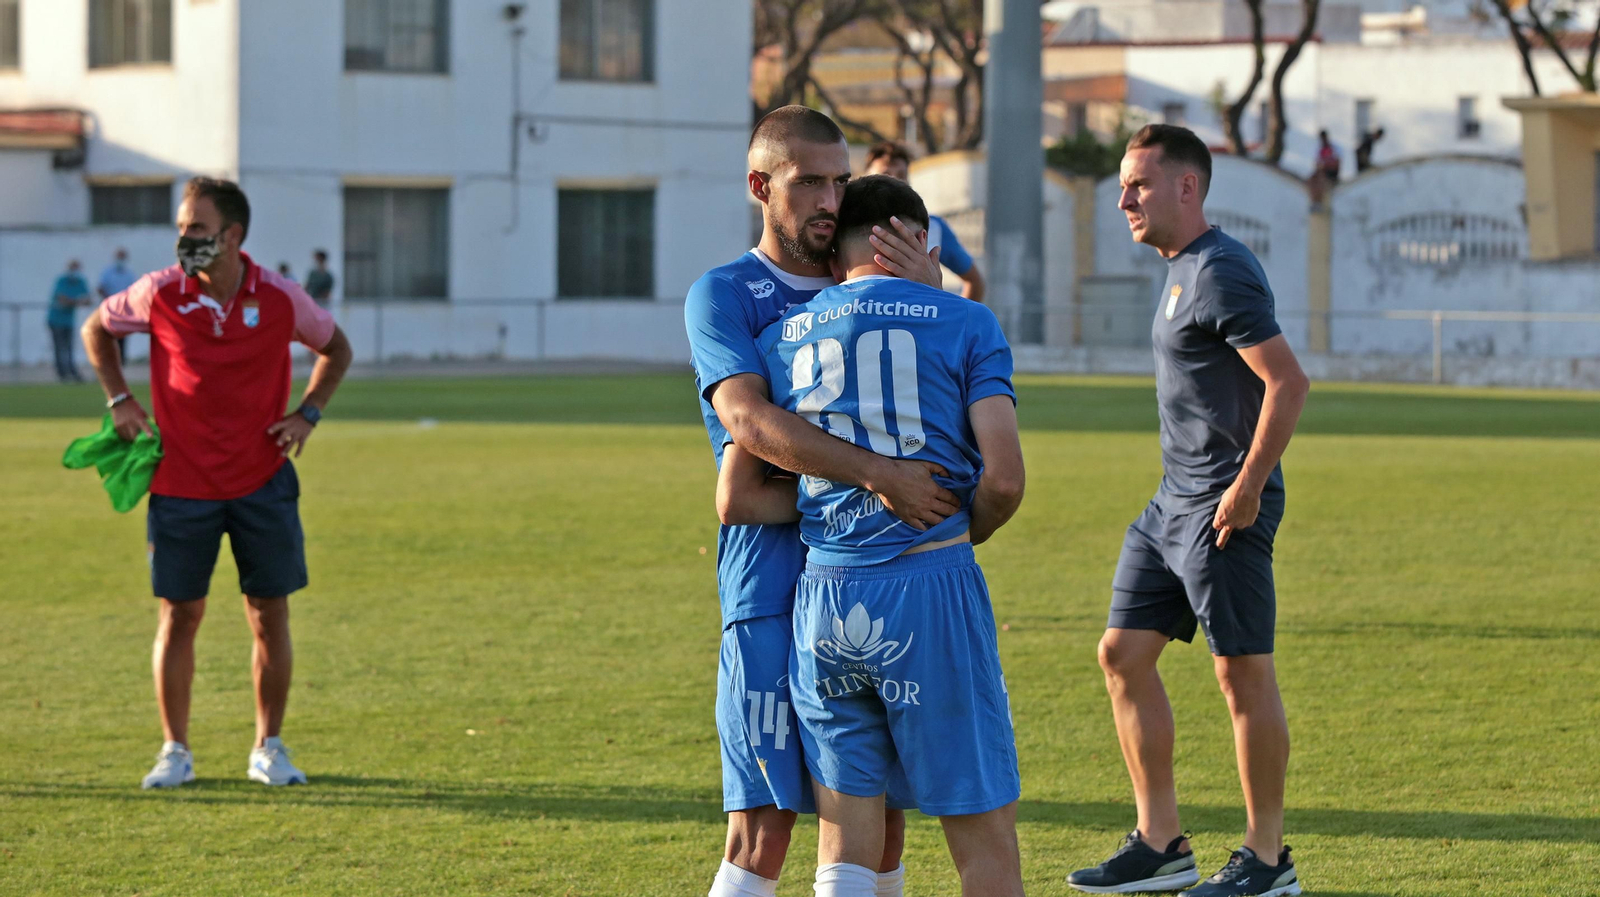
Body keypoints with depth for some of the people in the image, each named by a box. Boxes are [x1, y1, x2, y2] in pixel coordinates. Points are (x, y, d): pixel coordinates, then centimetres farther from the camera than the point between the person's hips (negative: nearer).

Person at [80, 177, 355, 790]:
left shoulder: (280, 298, -8)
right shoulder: (158, 294, -8)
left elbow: (336, 349, 11)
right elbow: (97, 330, 12)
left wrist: (308, 413, -1)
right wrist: (120, 400, 2)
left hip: (263, 481, 0)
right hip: (180, 482, 0)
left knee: (270, 614, 3)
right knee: (179, 615, 2)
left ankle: (268, 750, 16)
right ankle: (175, 751, 14)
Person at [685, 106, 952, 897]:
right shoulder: (724, 296, 0)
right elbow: (749, 421, -17)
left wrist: (929, 298, -11)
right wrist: (876, 471, -29)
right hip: (773, 588, -5)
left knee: (882, 816, 8)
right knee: (763, 829, -10)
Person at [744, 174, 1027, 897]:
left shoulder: (783, 338, 12)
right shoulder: (964, 324, 3)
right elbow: (1003, 478, -6)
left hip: (825, 601, 3)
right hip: (933, 591, -3)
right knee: (984, 837, 4)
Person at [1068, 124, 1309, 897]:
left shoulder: (1221, 274, -15)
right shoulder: (1182, 272, 16)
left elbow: (1288, 383, -22)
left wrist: (1246, 488, -21)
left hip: (1223, 510, -10)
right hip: (1172, 504, 10)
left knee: (1242, 672, -3)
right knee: (1124, 653, 9)